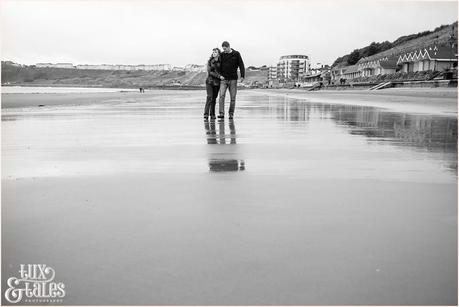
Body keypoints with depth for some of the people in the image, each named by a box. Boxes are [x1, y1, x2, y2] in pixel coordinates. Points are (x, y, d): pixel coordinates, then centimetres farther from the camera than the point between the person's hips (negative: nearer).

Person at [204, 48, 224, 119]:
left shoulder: (220, 62, 3)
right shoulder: (209, 62, -2)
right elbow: (210, 72, -10)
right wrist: (219, 76, -17)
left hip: (217, 82, 2)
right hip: (209, 81, -2)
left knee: (214, 98, 4)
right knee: (209, 97, -14)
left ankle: (212, 114, 11)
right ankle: (206, 114, -14)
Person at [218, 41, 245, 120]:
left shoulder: (236, 54, 1)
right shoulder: (222, 55, 6)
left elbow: (241, 65, -1)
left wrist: (242, 76, -10)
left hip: (233, 79, -1)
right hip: (223, 79, 1)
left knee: (232, 98, 2)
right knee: (221, 96, -13)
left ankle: (231, 114, 12)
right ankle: (221, 113, -16)